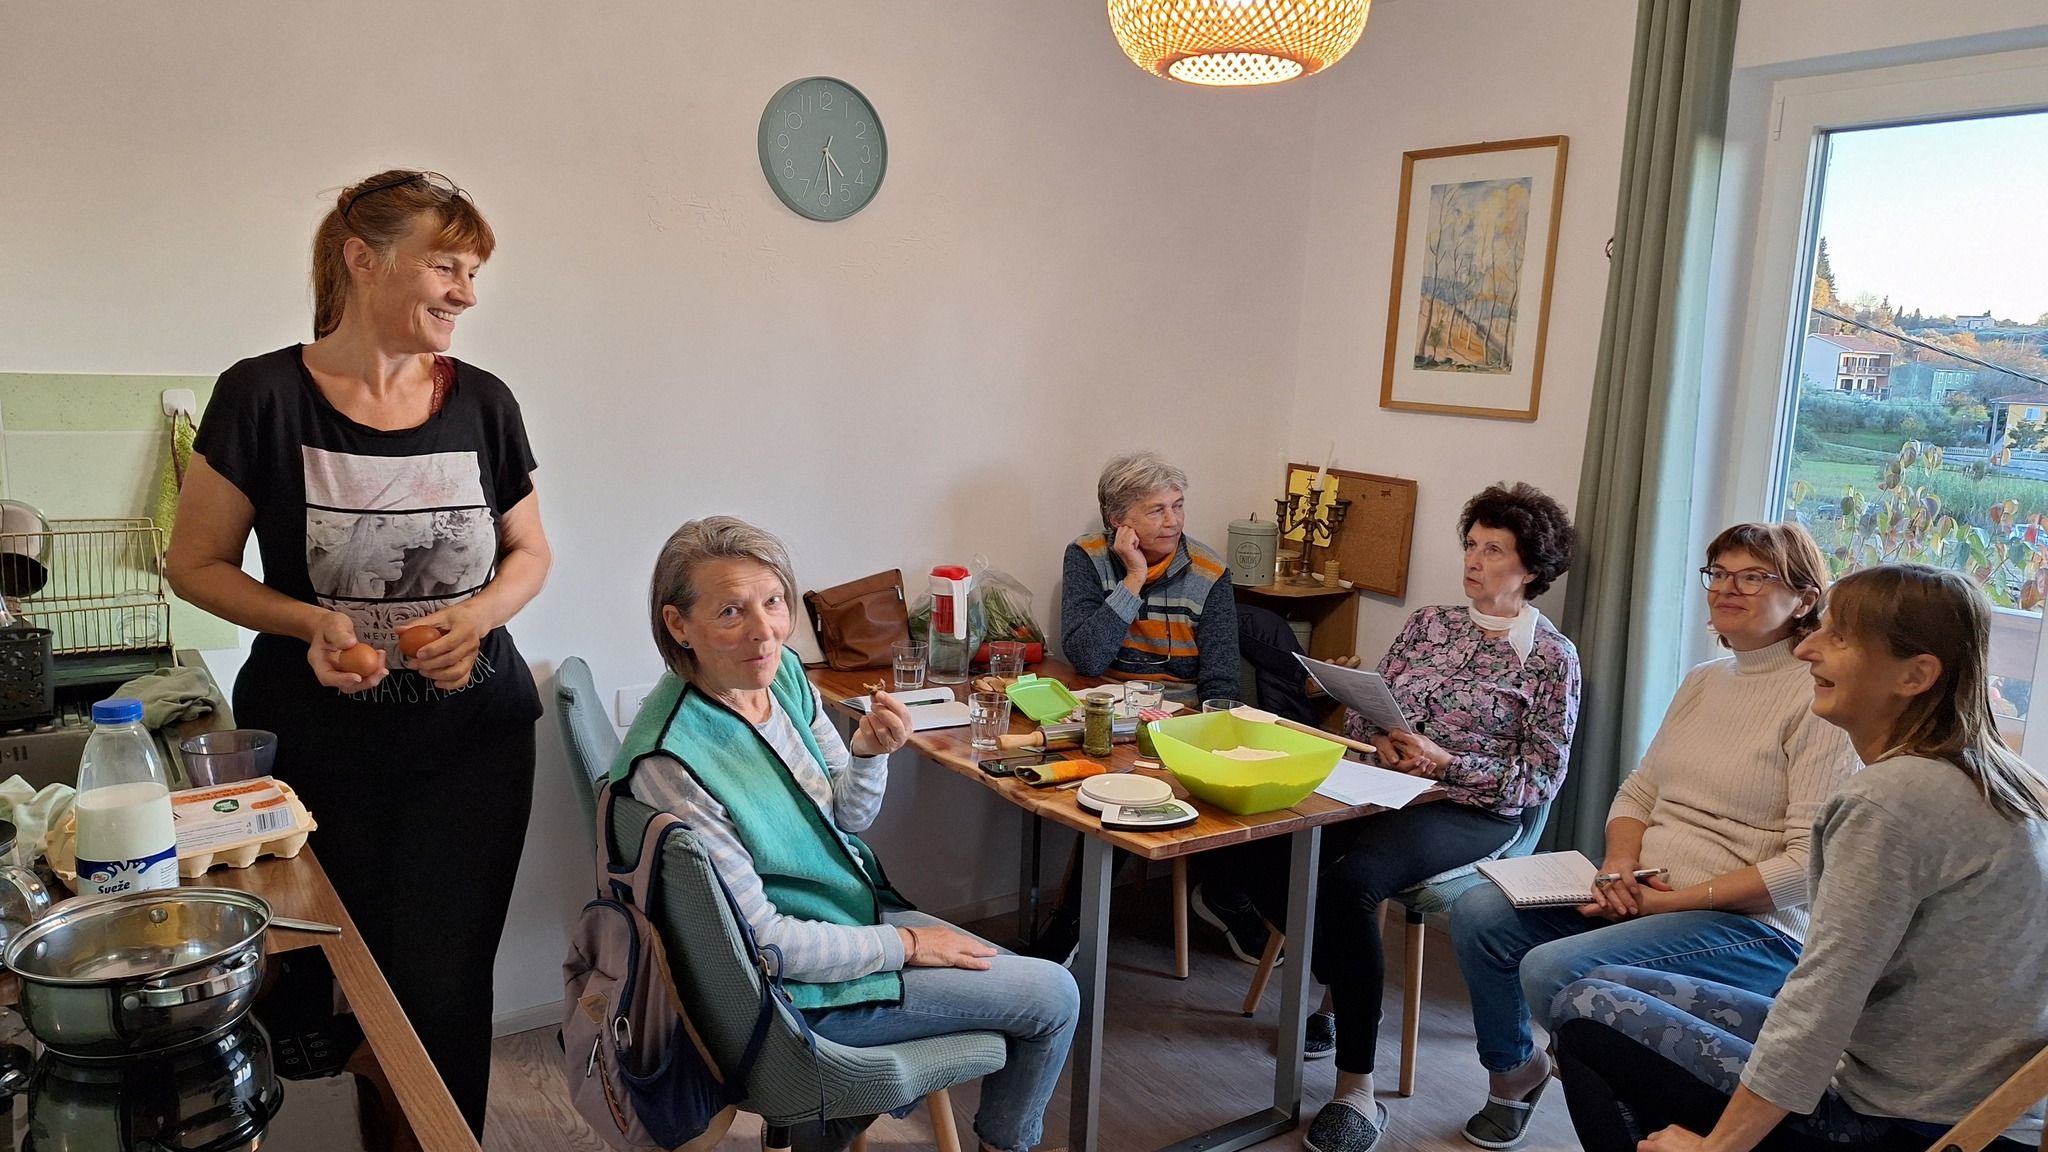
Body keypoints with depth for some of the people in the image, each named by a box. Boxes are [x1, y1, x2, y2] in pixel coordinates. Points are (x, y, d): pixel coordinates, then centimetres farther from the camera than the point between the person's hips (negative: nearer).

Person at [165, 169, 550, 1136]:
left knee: (444, 989, 3)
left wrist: (478, 614, -10)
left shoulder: (481, 402, 0)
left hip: (471, 738, 1)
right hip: (314, 743, -1)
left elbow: (529, 553, 11)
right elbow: (195, 563, 1)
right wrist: (310, 621, -16)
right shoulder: (263, 396, -6)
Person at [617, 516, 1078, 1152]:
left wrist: (867, 755, -18)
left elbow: (850, 817, 4)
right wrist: (904, 945, -14)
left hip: (862, 906, 7)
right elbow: (763, 938, -23)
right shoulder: (671, 762, -30)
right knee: (1055, 998, -3)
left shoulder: (785, 673, -8)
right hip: (801, 983, -7)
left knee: (1039, 981, 12)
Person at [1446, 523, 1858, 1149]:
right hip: (1645, 893, 8)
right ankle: (1515, 1067, 18)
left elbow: (1808, 863, -18)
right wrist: (1619, 869, -5)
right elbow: (1638, 791, 15)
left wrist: (1674, 901, -19)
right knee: (1478, 913, -7)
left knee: (1555, 970, -28)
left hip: (1754, 923, -8)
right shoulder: (1703, 680, 13)